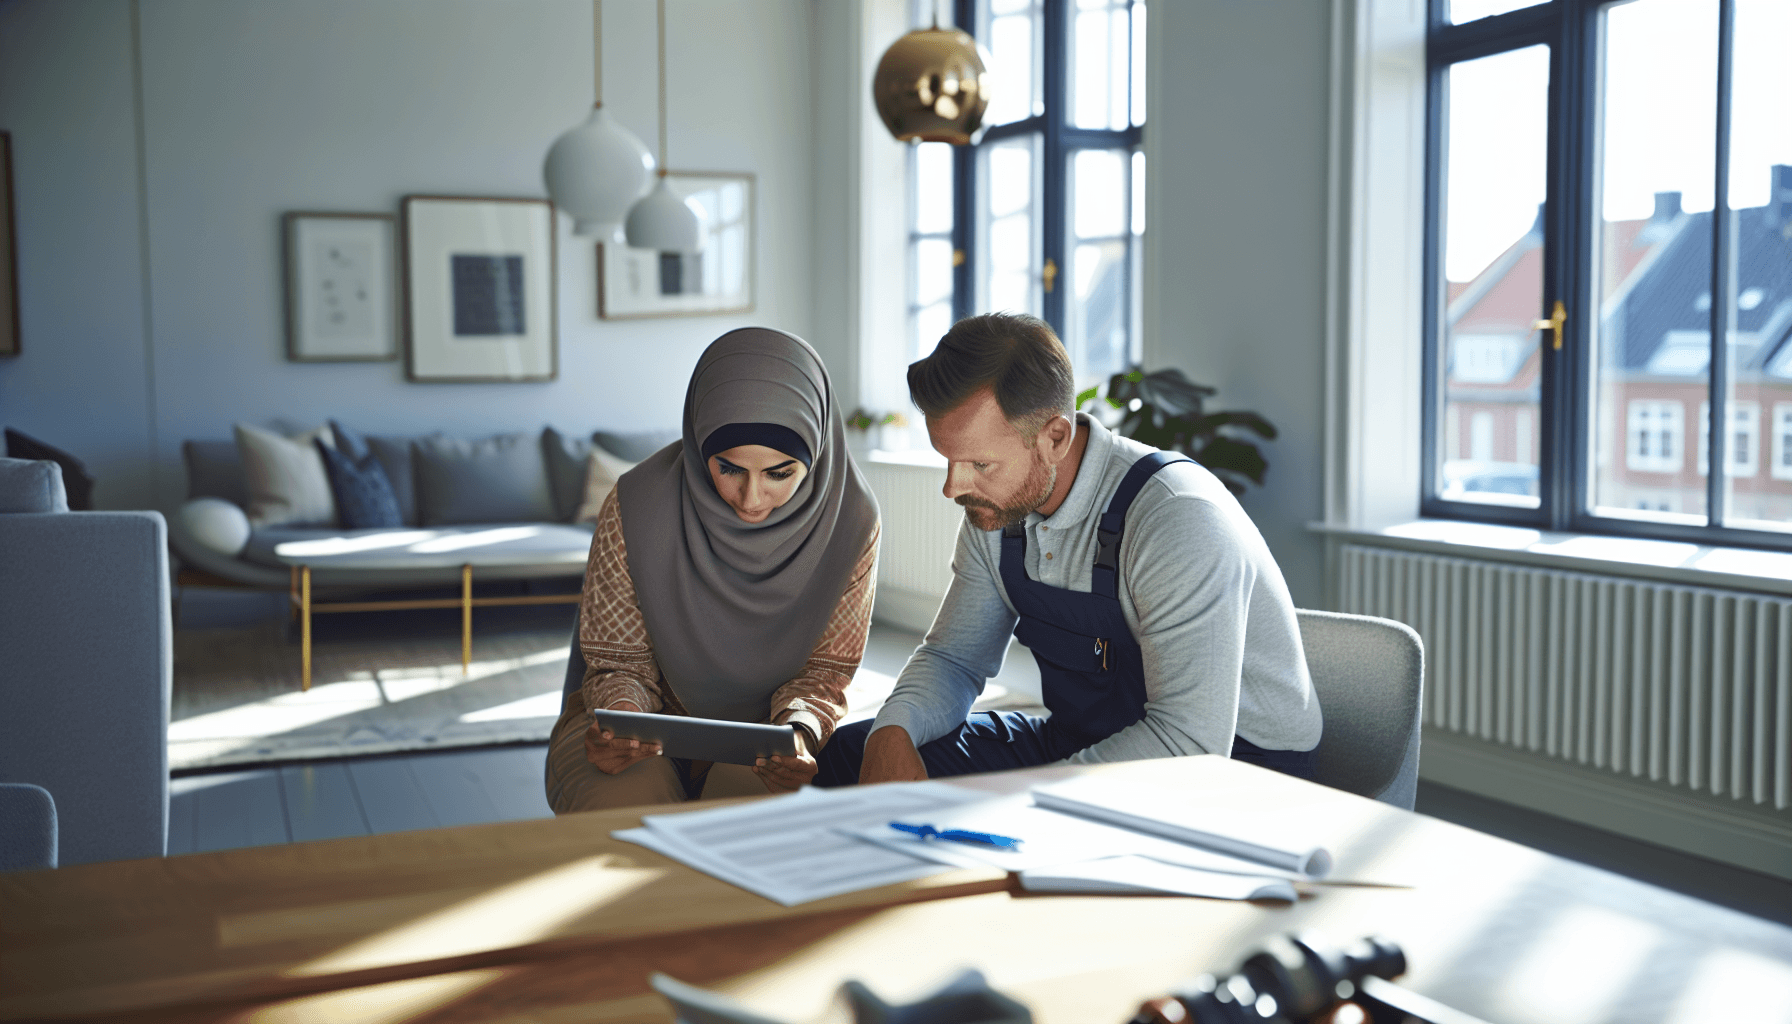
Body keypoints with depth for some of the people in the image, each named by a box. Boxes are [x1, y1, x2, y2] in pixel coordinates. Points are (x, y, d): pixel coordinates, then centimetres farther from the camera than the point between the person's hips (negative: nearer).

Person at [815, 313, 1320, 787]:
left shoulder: (1178, 520, -28)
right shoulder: (996, 509, -3)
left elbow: (1191, 740, -32)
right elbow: (953, 656, 7)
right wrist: (891, 733, -15)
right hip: (1082, 740, 7)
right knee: (847, 754, 0)